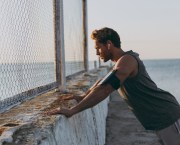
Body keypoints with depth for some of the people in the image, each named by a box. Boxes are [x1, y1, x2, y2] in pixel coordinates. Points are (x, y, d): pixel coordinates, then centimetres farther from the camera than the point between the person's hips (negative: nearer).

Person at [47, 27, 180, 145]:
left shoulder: (127, 60, -21)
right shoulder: (124, 60, 13)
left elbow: (103, 89, -31)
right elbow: (102, 82, 23)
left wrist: (71, 111, -31)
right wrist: (83, 97, 13)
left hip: (165, 115, -10)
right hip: (159, 116, 10)